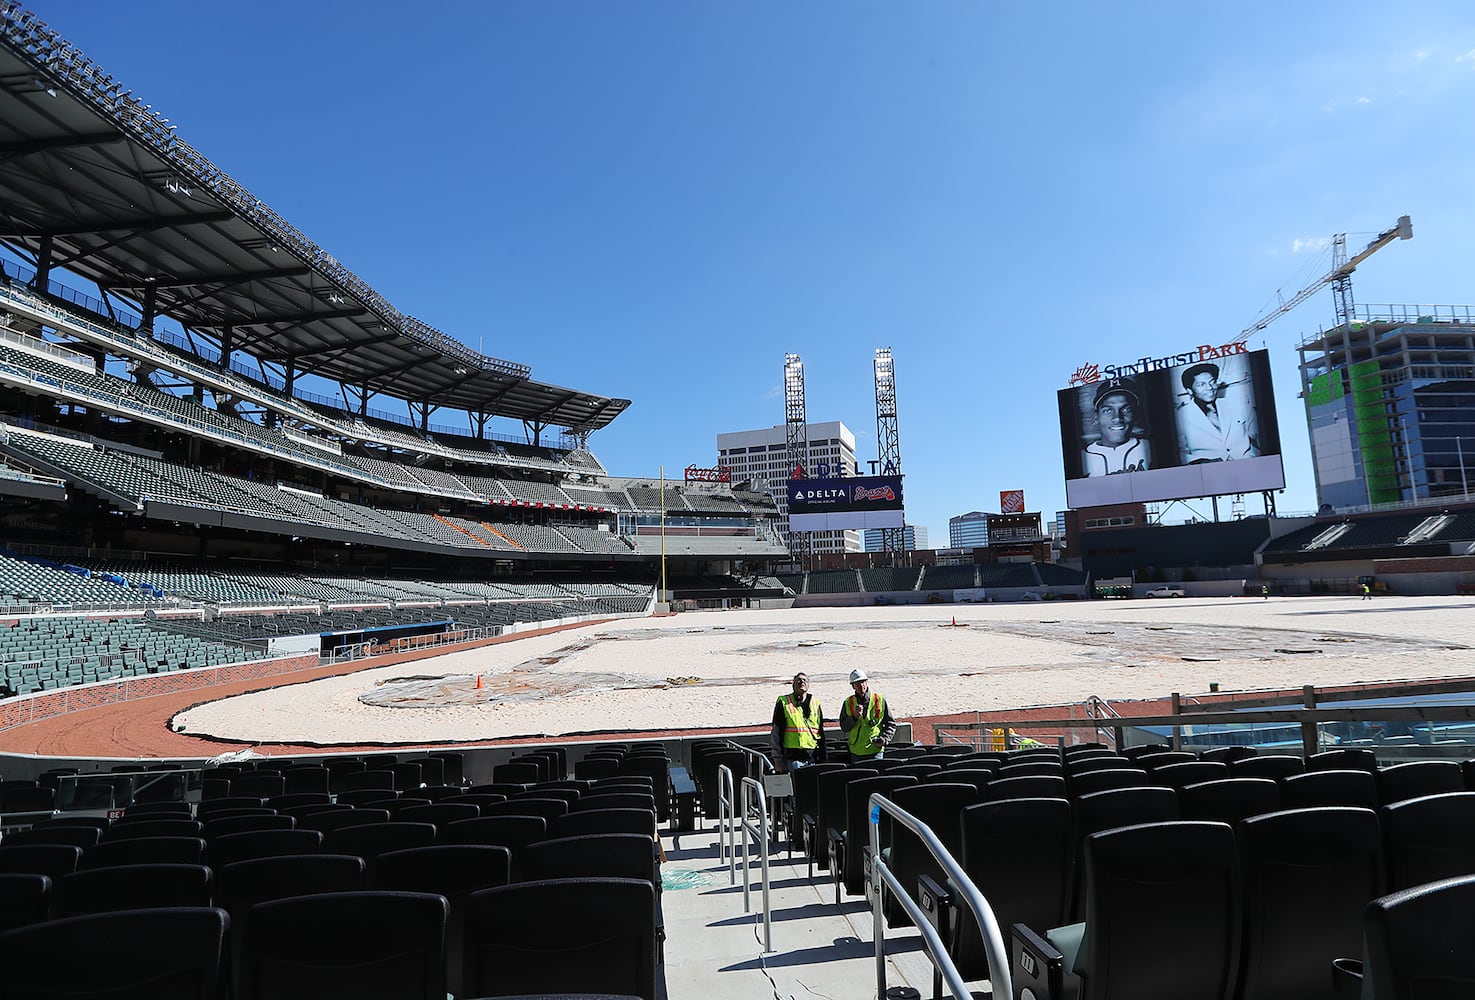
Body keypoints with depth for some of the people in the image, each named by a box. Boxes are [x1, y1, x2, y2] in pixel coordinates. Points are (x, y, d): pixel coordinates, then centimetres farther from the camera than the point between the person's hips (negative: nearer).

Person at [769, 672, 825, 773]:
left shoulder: (816, 703, 14)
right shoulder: (783, 702, 0)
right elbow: (776, 733, -2)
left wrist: (822, 758, 15)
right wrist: (778, 759, -6)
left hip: (813, 757, 4)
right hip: (793, 758, -4)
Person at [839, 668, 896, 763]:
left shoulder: (879, 700, 0)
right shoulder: (848, 703, 4)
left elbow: (891, 724, 6)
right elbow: (843, 726, 2)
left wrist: (884, 739, -8)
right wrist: (854, 717, -14)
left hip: (875, 749, -2)